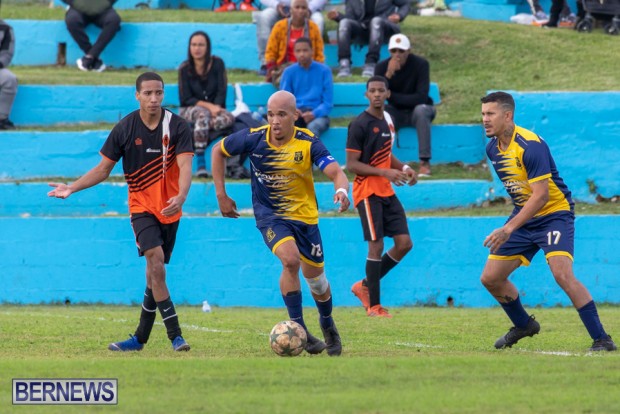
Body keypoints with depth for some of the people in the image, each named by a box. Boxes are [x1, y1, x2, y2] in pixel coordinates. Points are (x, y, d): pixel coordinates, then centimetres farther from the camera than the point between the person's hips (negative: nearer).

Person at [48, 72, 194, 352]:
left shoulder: (177, 126, -7)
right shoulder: (125, 129, -3)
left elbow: (185, 166, -17)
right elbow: (104, 169, 6)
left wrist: (181, 197, -36)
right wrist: (71, 188, -4)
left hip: (170, 209, 1)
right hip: (141, 206, -1)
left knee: (155, 274, 8)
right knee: (156, 263, -21)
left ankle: (140, 338, 20)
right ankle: (175, 335, -22)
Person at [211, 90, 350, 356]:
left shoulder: (308, 143, -17)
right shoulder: (254, 138, -15)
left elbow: (336, 173, -25)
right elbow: (218, 151, 1)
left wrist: (341, 190, -49)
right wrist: (221, 195, 0)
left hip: (304, 215, 1)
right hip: (269, 215, -1)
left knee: (315, 275, 10)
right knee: (291, 259, -28)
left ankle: (327, 325, 41)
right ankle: (299, 330, -17)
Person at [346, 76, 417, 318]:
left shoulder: (387, 120, 12)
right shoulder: (360, 124, -12)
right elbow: (351, 164, -15)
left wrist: (403, 168, 6)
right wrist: (386, 172, -22)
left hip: (387, 192, 8)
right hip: (368, 192, -8)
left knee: (404, 243, 3)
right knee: (376, 246, -8)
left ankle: (365, 286, 18)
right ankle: (374, 305, 1)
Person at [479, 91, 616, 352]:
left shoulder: (530, 145, -24)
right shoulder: (492, 147, 2)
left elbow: (541, 195, -28)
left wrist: (509, 228, -32)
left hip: (554, 213, -8)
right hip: (524, 216, 8)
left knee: (562, 274, -27)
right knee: (490, 278, 4)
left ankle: (601, 339, -21)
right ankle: (524, 325, 28)